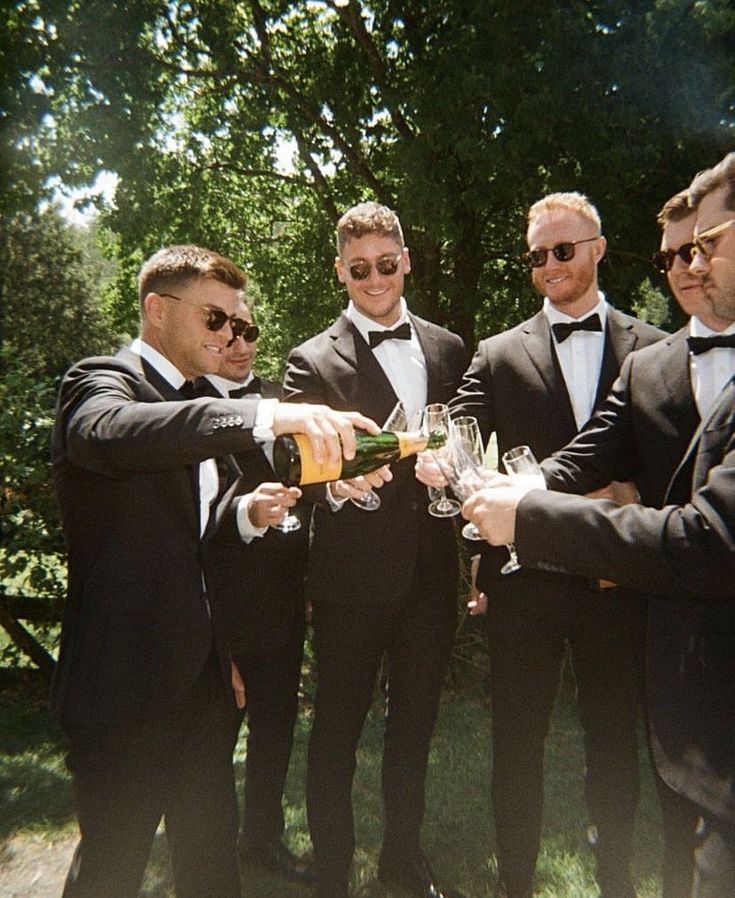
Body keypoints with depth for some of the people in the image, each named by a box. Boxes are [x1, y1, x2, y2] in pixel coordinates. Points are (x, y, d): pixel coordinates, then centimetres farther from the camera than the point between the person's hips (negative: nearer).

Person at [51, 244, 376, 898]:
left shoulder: (204, 411, 14)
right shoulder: (100, 381, -9)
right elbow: (111, 431, -36)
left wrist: (245, 513, 3)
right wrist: (270, 414, -46)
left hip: (202, 676, 7)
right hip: (125, 679, -7)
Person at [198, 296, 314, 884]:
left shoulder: (280, 398, 10)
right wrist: (244, 511, -35)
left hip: (282, 596, 6)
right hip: (216, 599, -6)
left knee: (276, 724, 19)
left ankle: (264, 836, 43)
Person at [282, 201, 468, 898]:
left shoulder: (447, 349, 7)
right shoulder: (313, 361, -6)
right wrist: (335, 479, -35)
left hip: (430, 573, 5)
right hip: (351, 576, -4)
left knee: (414, 723, 21)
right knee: (337, 731, 12)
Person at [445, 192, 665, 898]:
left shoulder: (653, 349, 4)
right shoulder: (498, 356, 3)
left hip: (617, 573, 1)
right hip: (524, 575, 0)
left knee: (614, 738, 18)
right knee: (517, 739, 13)